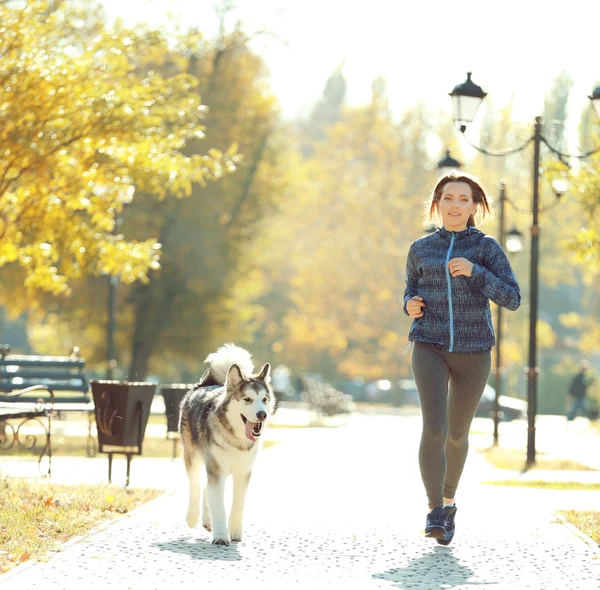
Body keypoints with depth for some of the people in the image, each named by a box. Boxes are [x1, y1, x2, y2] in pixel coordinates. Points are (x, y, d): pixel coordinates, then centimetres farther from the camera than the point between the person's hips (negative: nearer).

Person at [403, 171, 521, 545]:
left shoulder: (487, 247, -1)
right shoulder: (421, 249, 6)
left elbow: (512, 299, -8)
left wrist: (474, 272, -21)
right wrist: (411, 305, -5)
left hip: (474, 352, 0)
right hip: (430, 348, 0)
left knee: (457, 433, 13)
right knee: (434, 428, -19)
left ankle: (448, 499, 37)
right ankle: (436, 514, -19)